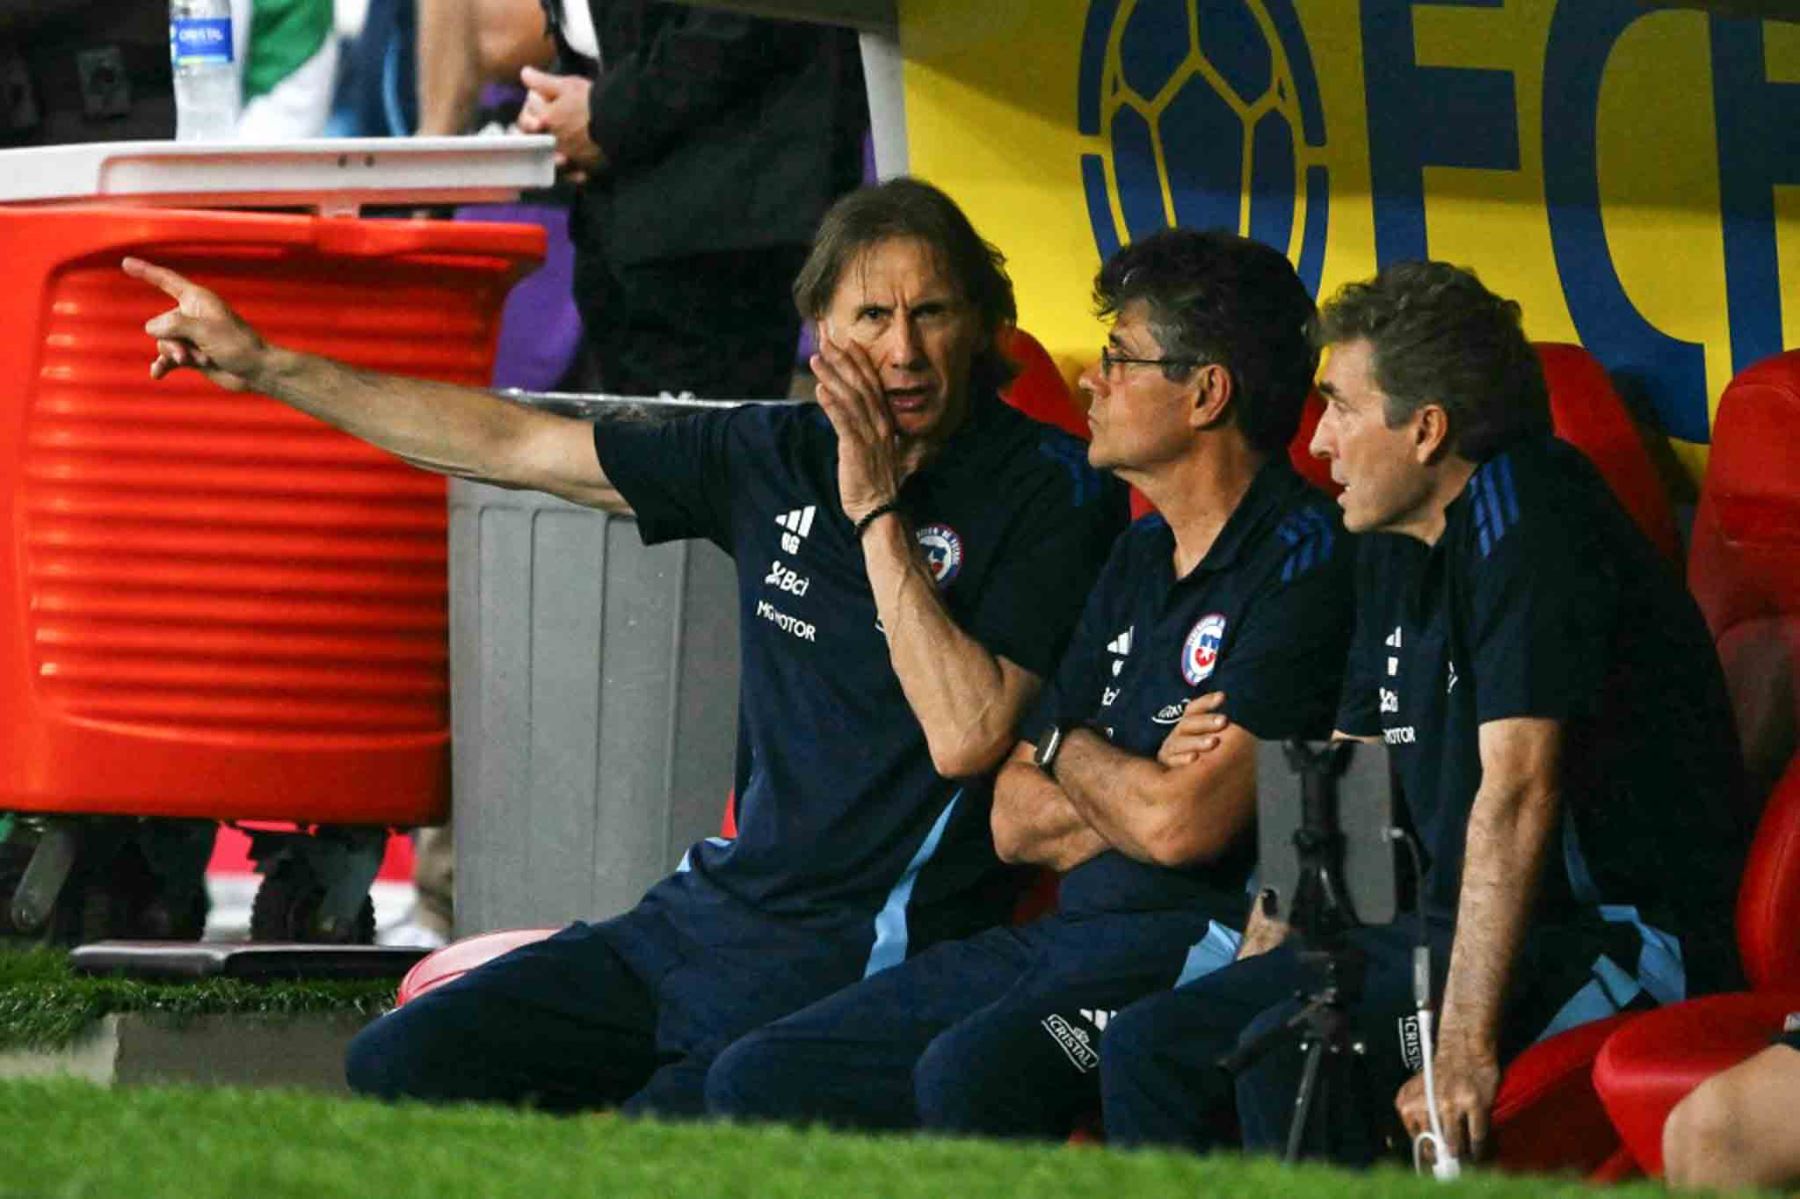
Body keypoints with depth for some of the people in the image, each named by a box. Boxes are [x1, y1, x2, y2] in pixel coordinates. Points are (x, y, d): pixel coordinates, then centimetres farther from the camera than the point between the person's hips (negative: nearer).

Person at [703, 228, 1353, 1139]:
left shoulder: (1304, 560, -9)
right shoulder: (1139, 560, 20)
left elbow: (1182, 827, -18)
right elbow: (1014, 823, 18)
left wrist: (1068, 751, 4)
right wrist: (1141, 790, -3)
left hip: (1209, 936, -10)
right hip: (1070, 930, 10)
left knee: (968, 1075, -36)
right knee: (756, 1080, -1)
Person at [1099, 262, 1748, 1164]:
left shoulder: (1529, 525, -17)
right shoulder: (1395, 549, 13)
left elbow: (1516, 793, -26)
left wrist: (1465, 1042, -32)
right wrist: (1256, 971, 13)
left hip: (1613, 937, -10)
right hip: (1451, 923, 10)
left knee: (1288, 1058, -30)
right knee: (1148, 1047, 0)